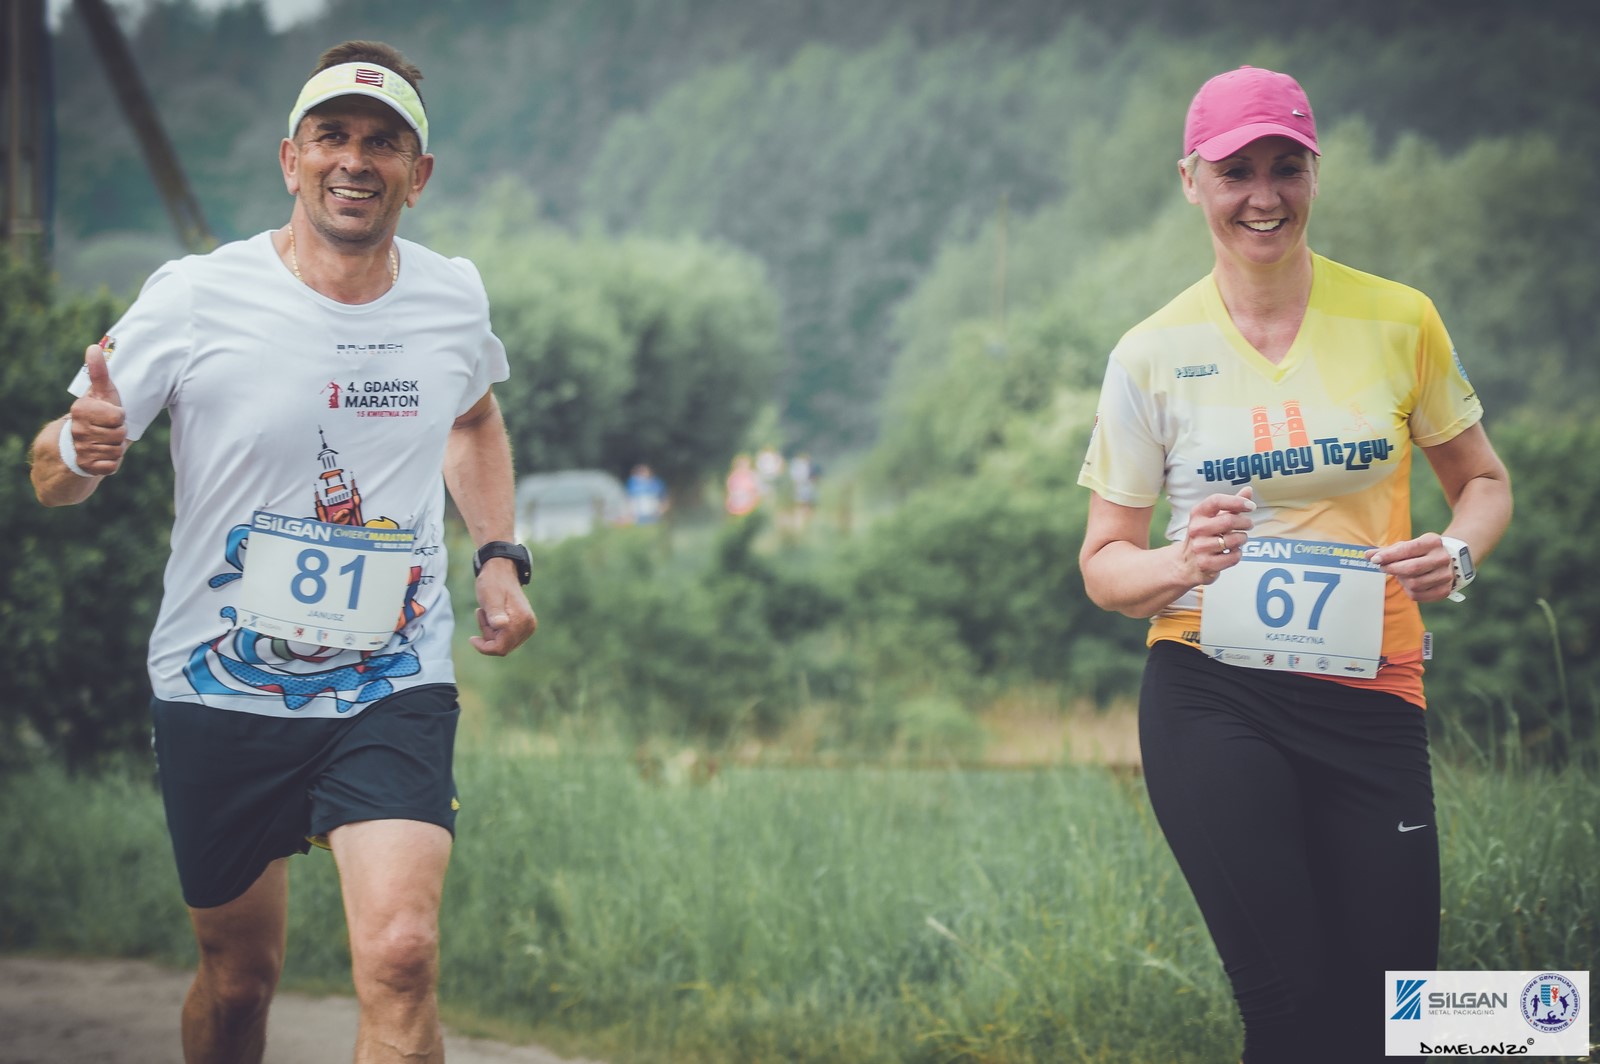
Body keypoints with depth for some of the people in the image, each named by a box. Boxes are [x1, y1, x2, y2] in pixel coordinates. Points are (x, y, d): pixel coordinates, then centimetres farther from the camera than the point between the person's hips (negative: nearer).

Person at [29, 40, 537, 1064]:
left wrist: (499, 555, 10)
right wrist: (80, 449, -32)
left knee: (401, 958, -20)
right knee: (239, 977, 10)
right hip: (220, 697, -1)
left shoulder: (456, 299, 0)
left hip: (397, 693, 1)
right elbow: (53, 478, -8)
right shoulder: (195, 299, -11)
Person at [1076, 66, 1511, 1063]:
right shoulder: (1154, 354, 2)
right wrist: (1183, 562, -16)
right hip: (1211, 698, -1)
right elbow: (1104, 562, 6)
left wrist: (1458, 553, -9)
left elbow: (1485, 481, 14)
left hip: (1370, 693, 1)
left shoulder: (1399, 320, 4)